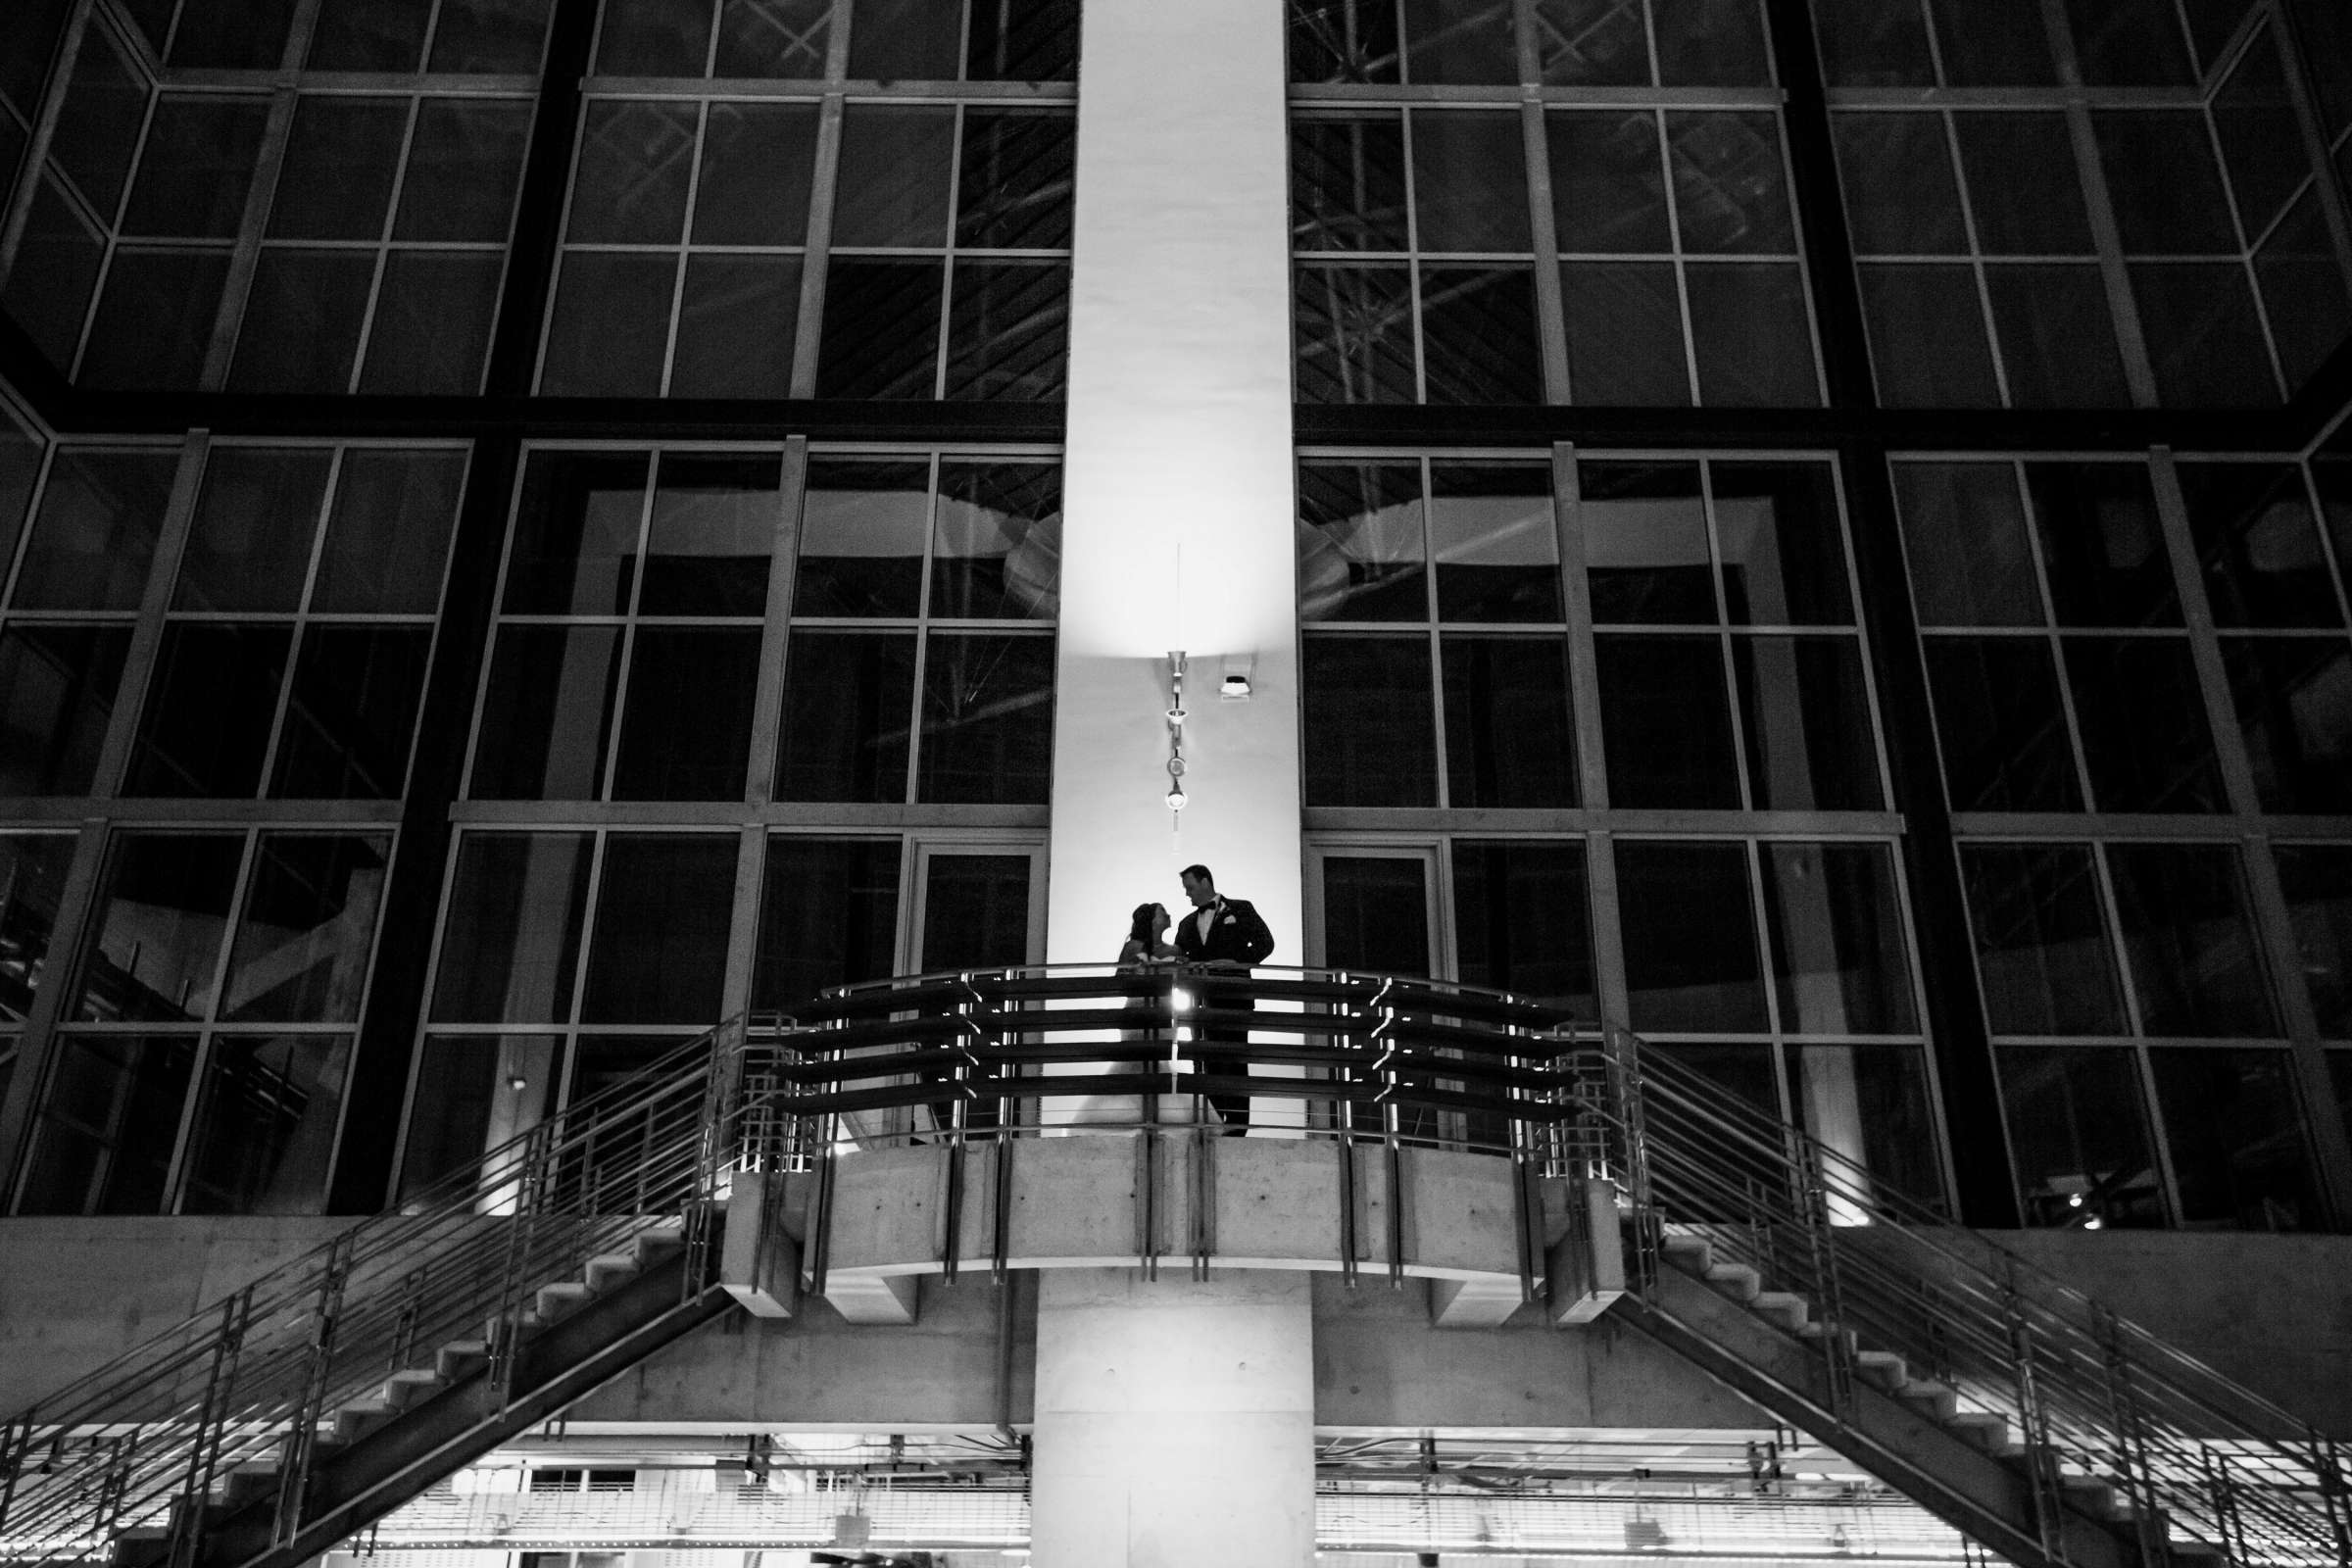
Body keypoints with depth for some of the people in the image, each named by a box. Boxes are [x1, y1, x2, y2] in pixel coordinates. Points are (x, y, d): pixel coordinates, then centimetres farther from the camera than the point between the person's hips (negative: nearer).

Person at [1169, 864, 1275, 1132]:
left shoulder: (1240, 909, 6)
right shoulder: (1188, 923, 22)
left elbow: (1265, 942, -1)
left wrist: (1237, 962, -13)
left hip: (1233, 997, -5)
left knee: (1234, 1060, -8)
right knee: (1210, 1063, 3)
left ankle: (1236, 1124, -10)